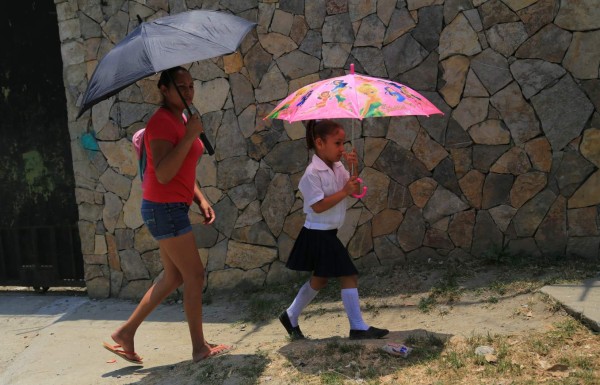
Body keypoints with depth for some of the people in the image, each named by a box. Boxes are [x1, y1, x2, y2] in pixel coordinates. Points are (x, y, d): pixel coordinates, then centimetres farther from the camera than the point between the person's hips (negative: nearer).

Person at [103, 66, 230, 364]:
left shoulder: (181, 120, 14)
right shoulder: (162, 121, -16)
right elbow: (163, 174, -26)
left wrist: (201, 199, 10)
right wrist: (190, 135, -27)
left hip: (173, 208, 10)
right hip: (165, 208, -10)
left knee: (173, 277, 16)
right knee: (195, 275, -1)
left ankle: (125, 333, 24)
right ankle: (200, 347, 13)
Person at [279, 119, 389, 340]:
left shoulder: (338, 167, 6)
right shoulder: (313, 173, -19)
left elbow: (355, 189, 5)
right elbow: (318, 206, -24)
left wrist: (354, 168, -10)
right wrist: (344, 191, -24)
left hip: (327, 234, 10)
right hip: (318, 233, -10)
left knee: (319, 279, 19)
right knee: (349, 276, -7)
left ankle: (290, 317, 33)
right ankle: (358, 328, 3)